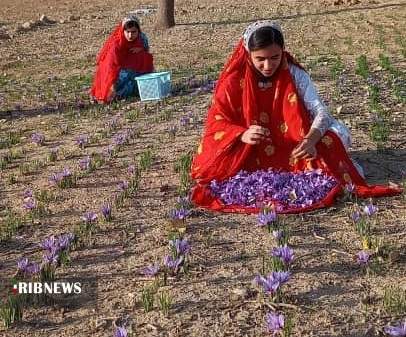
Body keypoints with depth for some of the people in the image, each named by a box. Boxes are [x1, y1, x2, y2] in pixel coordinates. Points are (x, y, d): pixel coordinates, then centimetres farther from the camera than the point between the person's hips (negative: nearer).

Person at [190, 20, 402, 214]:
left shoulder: (295, 74, -13)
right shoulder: (234, 80, -14)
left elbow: (320, 111, -19)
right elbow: (216, 121, -14)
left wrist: (310, 139, -41)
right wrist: (242, 134, -36)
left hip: (293, 146, -1)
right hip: (251, 152, 1)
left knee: (340, 133, -23)